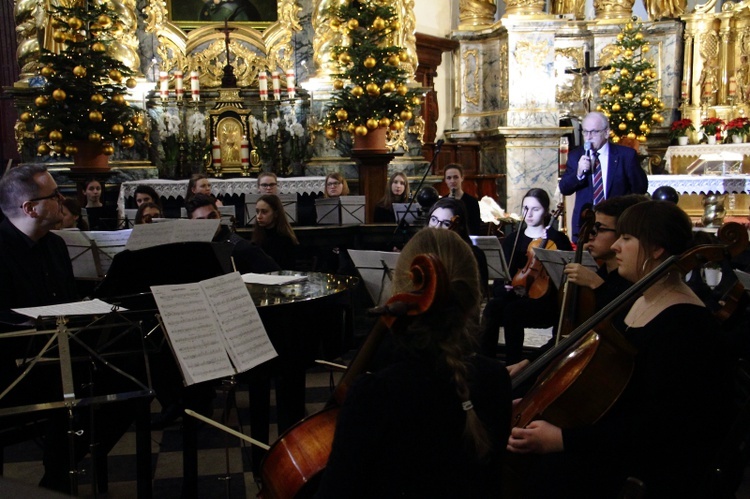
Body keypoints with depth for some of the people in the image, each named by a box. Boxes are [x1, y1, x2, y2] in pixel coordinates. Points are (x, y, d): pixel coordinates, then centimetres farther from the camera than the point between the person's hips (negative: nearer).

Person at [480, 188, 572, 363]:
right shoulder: (512, 239, 16)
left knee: (512, 310, -34)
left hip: (545, 301, -3)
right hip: (514, 296, 3)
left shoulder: (557, 239, 5)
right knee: (493, 306, -31)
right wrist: (505, 286, -13)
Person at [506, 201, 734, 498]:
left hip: (662, 467, -8)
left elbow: (661, 423, -27)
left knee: (550, 471, -22)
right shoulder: (635, 300, 8)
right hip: (618, 438, 9)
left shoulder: (684, 325, -21)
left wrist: (563, 440, -32)